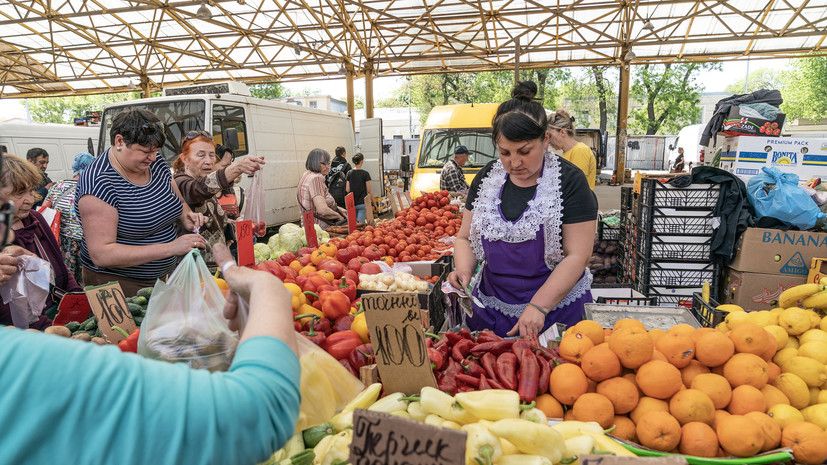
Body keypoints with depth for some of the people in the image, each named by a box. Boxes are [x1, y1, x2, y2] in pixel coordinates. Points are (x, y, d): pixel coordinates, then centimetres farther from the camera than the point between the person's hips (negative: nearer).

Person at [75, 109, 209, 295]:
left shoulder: (156, 163, 0)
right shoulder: (99, 184, -23)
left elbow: (178, 201, 17)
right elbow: (101, 255, -28)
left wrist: (186, 217, -7)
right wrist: (170, 248, -33)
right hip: (117, 283, -6)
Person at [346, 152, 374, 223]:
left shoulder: (349, 173, 2)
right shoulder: (365, 174, -8)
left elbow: (347, 190, 0)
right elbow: (369, 190, -7)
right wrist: (373, 202, 3)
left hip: (352, 202, 4)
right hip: (362, 203, -4)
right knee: (360, 223, -5)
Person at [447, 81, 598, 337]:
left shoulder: (569, 180, -10)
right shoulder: (486, 177, 3)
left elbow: (577, 255, -14)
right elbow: (465, 238, 10)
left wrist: (538, 307, -21)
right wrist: (464, 270, -11)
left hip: (555, 307, -3)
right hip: (490, 305, 4)